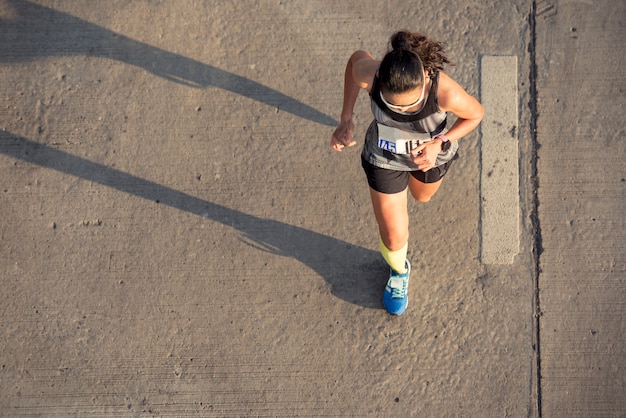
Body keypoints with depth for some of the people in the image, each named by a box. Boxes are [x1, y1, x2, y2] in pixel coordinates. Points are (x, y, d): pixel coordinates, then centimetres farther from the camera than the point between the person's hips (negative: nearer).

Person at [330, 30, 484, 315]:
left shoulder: (446, 91, -43)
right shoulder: (367, 74, -39)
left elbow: (476, 114, -19)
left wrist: (440, 143, -35)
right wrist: (345, 120, -17)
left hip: (430, 152, 0)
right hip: (385, 158, 0)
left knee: (421, 197, 35)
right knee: (394, 238, 12)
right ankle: (398, 271, 50)